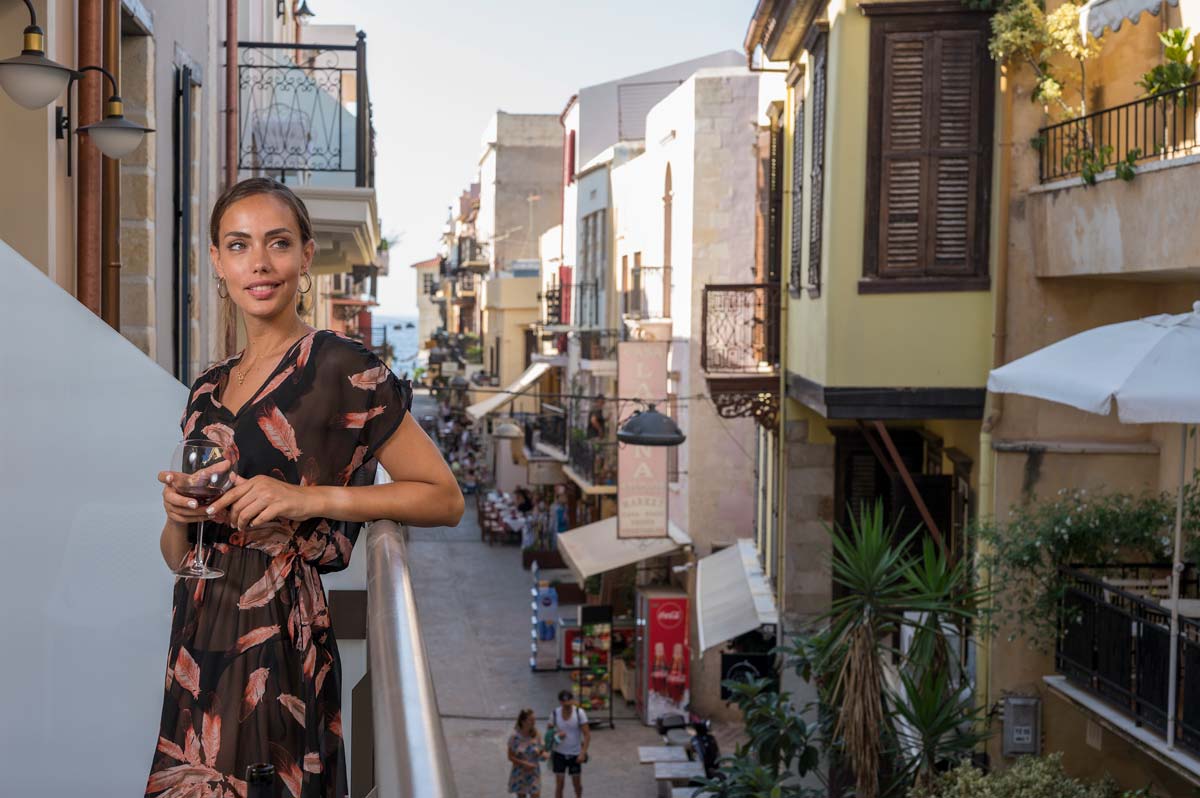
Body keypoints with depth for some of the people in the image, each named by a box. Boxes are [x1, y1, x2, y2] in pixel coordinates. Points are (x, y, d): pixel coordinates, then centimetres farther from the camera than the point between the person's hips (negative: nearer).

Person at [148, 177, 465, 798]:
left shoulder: (343, 369, -7)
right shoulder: (209, 389, 12)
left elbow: (445, 500, -7)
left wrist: (311, 498, -17)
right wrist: (179, 514, -5)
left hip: (278, 645, -6)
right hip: (197, 650, 6)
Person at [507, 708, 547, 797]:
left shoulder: (536, 735, -7)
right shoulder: (514, 736, -13)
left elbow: (542, 751, 4)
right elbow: (510, 757, -9)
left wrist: (543, 754, -20)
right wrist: (524, 763, -22)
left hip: (534, 774, 1)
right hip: (519, 774, -1)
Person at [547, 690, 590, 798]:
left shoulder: (579, 713, -13)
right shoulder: (555, 713, -8)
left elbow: (587, 734, -12)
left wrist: (583, 752, -20)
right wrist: (556, 735, -19)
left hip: (575, 755, 0)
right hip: (559, 754, 0)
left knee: (577, 784, 14)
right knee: (559, 784, -2)